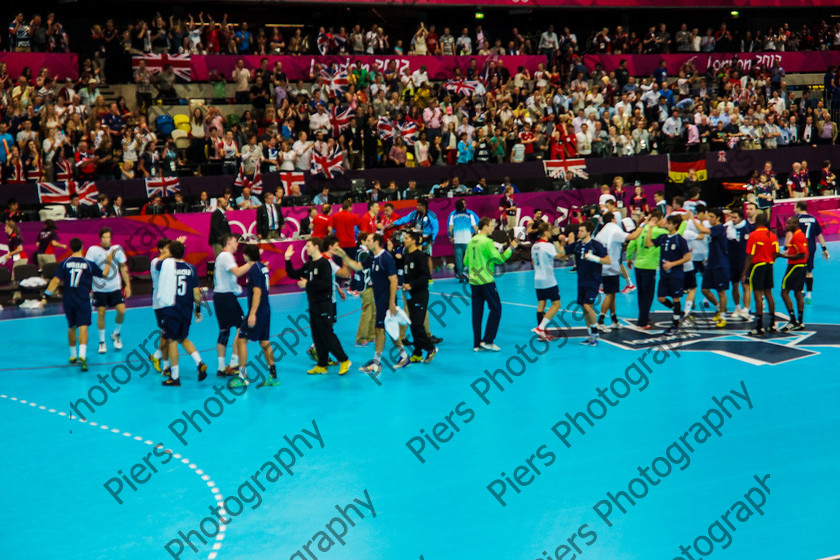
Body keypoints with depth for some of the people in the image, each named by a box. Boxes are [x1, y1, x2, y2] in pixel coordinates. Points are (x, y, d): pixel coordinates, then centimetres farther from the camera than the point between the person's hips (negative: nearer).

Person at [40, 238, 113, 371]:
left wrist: (46, 296, -5)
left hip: (67, 300, 3)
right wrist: (108, 262, 26)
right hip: (83, 300, -3)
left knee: (71, 327, 18)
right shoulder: (89, 264, -2)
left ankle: (73, 355, 31)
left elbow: (56, 281, -7)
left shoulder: (64, 263, 0)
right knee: (83, 327, -9)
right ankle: (82, 356, -27)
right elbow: (104, 274, 11)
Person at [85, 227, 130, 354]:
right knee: (101, 313, -3)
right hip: (99, 288, -2)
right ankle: (102, 342, 13)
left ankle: (115, 335, 18)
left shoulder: (117, 249, 0)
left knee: (122, 310, -8)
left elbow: (123, 268, 8)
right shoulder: (93, 250, -7)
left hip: (115, 287, 2)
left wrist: (127, 285, 6)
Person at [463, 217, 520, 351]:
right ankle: (487, 341, -2)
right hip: (486, 281, -7)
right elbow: (499, 259, -12)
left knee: (477, 312, 8)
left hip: (473, 281, 7)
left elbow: (466, 261, 15)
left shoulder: (471, 241, 10)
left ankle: (477, 344, 9)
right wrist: (511, 248, -3)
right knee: (496, 309, 3)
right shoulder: (487, 242, -12)